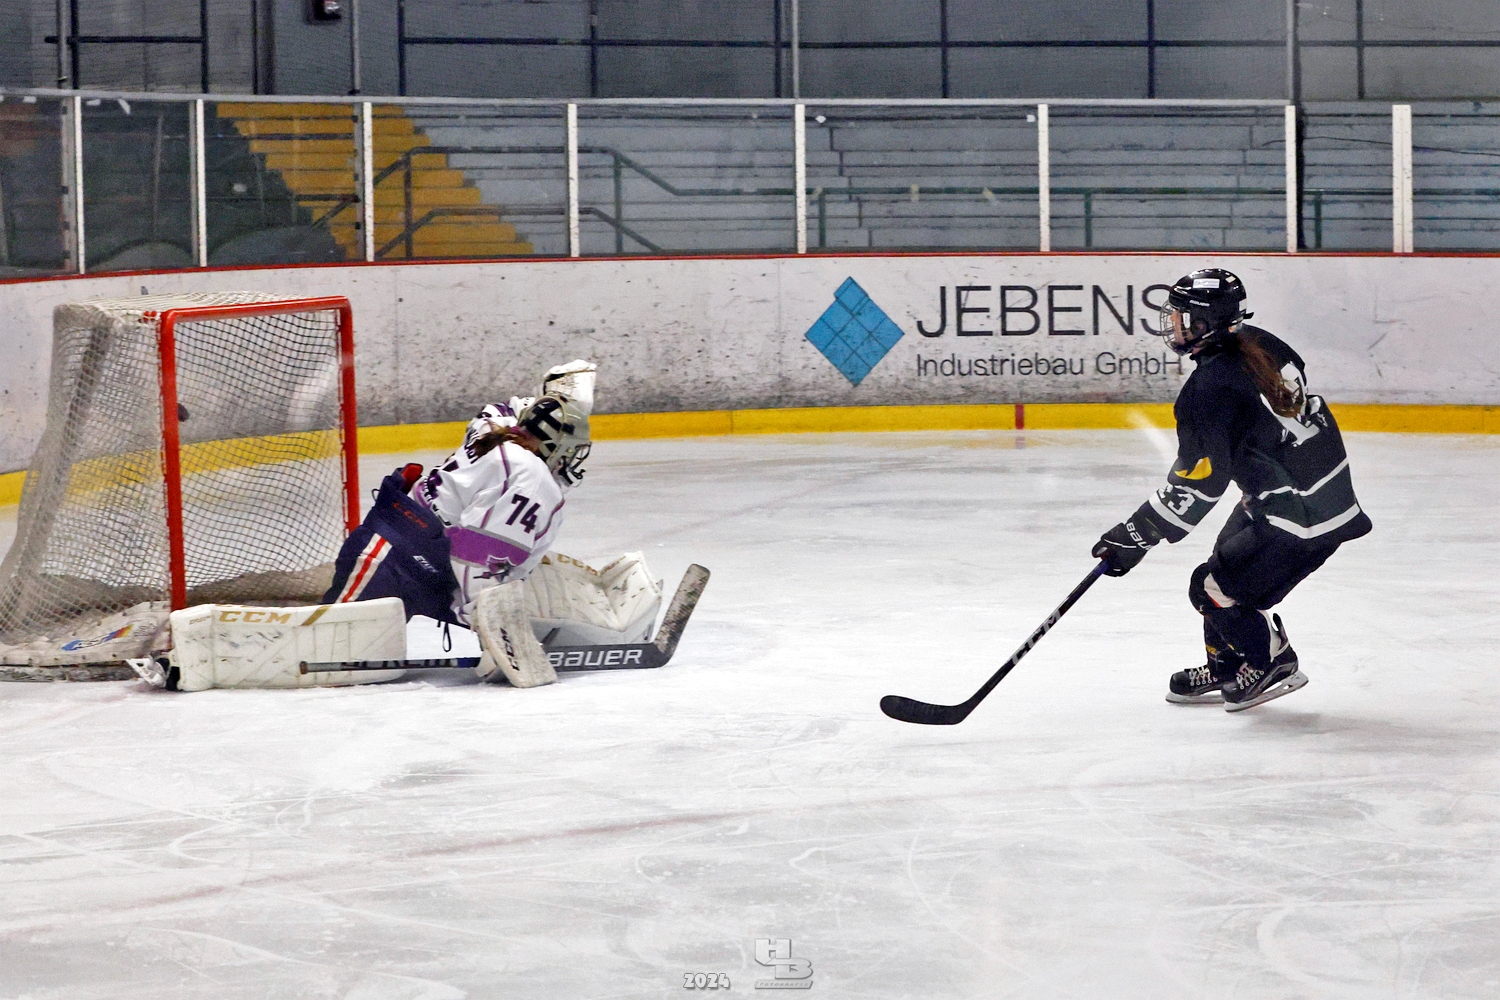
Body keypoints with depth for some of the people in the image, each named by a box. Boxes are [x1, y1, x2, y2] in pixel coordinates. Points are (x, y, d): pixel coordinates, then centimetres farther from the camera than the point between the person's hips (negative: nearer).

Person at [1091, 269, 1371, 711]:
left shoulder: (1212, 390, -25)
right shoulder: (1258, 344, 0)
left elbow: (1196, 485, -23)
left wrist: (1135, 536, -15)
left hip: (1300, 518, -10)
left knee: (1218, 587, 0)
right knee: (1229, 563, 21)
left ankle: (1274, 664, 19)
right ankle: (1226, 669, 36)